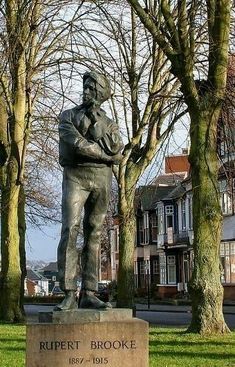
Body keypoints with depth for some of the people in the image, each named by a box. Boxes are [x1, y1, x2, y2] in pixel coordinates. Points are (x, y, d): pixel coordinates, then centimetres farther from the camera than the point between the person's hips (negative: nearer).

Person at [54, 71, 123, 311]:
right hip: (75, 175, -3)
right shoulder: (68, 116, 8)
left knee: (94, 235, 1)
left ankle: (88, 294, 0)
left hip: (102, 179, 3)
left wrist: (96, 123, -5)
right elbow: (77, 143, -9)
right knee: (70, 231, -16)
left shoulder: (109, 123, 17)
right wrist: (107, 156, -4)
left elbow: (116, 148, -3)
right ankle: (69, 295, -19)